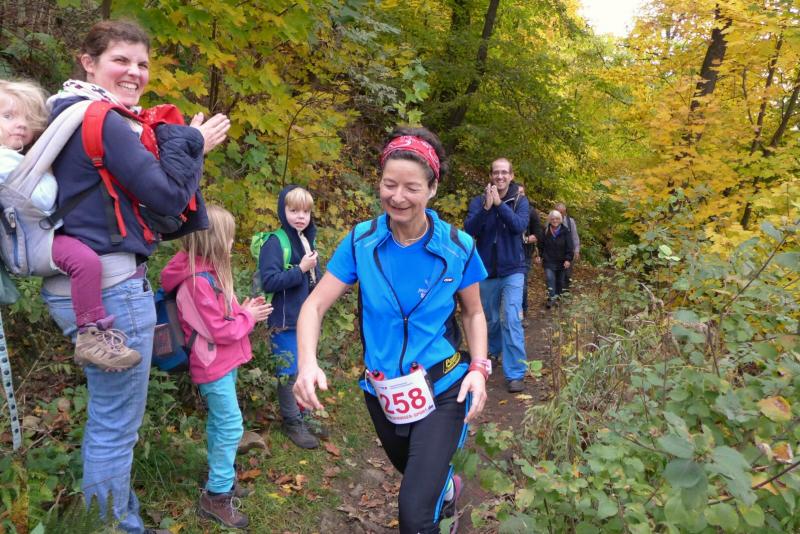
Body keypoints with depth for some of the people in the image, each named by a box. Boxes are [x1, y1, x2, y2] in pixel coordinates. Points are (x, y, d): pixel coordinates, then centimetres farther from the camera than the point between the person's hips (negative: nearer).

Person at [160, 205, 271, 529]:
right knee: (230, 426, -2)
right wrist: (248, 316, -11)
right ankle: (217, 496, 11)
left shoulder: (208, 272, 6)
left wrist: (243, 309, -1)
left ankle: (218, 474, 38)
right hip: (214, 365, -10)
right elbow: (219, 331, -23)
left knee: (218, 422, 22)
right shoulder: (199, 281, -26)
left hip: (222, 362, 10)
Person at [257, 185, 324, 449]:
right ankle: (292, 421, 20)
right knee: (290, 373, 4)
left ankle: (301, 416, 33)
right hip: (286, 322, -7)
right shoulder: (275, 243, -14)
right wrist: (300, 270, -23)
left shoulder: (308, 240, 8)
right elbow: (268, 281, -21)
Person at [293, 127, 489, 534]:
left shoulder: (458, 246, -13)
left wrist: (478, 368, -14)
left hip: (442, 391, -2)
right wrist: (307, 362, -28)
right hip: (382, 393, 3)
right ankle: (447, 489, 65)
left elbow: (473, 313, 1)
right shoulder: (360, 241, -12)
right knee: (420, 477, 31)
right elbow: (315, 305, -12)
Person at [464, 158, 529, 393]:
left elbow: (519, 225, -20)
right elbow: (469, 229, -16)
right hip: (486, 270, 2)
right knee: (491, 319, 18)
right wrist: (486, 207, -28)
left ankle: (515, 373, -3)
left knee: (512, 321, -9)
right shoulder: (478, 201, -2)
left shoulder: (520, 201, -3)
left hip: (512, 270, -2)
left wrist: (499, 204, -26)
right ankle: (493, 351, 45)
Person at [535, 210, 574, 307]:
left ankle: (558, 297, 28)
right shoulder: (545, 231, 0)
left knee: (560, 281, 11)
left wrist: (568, 259, -12)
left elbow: (570, 247, -4)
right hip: (549, 261, 0)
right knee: (550, 278, -17)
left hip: (562, 262, 1)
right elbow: (541, 245, 9)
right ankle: (551, 298, -17)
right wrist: (540, 256, 2)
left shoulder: (565, 232, -3)